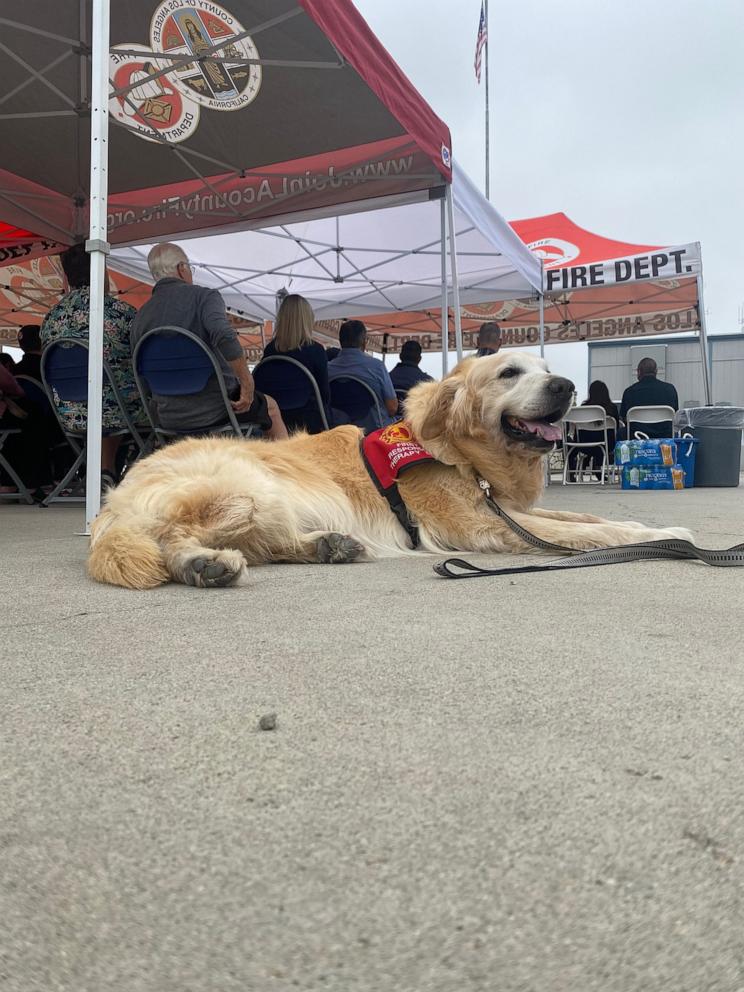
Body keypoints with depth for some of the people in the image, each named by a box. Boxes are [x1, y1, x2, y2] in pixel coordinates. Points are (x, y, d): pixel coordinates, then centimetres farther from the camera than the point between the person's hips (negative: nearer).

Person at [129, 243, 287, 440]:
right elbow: (225, 337, -28)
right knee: (270, 407, 22)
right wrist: (248, 383, -19)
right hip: (213, 410, -6)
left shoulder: (139, 318, 7)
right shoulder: (203, 296, -8)